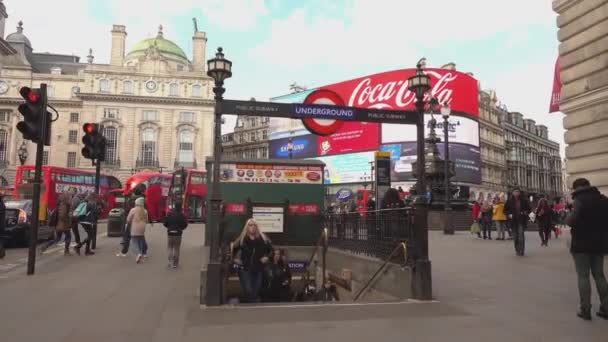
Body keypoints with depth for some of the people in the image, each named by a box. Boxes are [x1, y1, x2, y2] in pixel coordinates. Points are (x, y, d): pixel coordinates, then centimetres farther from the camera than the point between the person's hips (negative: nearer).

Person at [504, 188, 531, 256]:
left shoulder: (524, 200, 2)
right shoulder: (509, 201, 3)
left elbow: (529, 209, 9)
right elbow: (505, 210, 9)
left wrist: (525, 212, -10)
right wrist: (509, 215, -8)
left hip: (522, 220, -2)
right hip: (513, 220, 2)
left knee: (521, 234, -15)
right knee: (515, 236, 6)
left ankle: (521, 251, -13)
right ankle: (517, 250, 20)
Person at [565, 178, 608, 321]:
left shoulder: (579, 200, -13)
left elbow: (572, 221, -24)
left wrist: (567, 218, -5)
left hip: (581, 244, -6)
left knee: (583, 276, 1)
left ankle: (585, 310, 1)